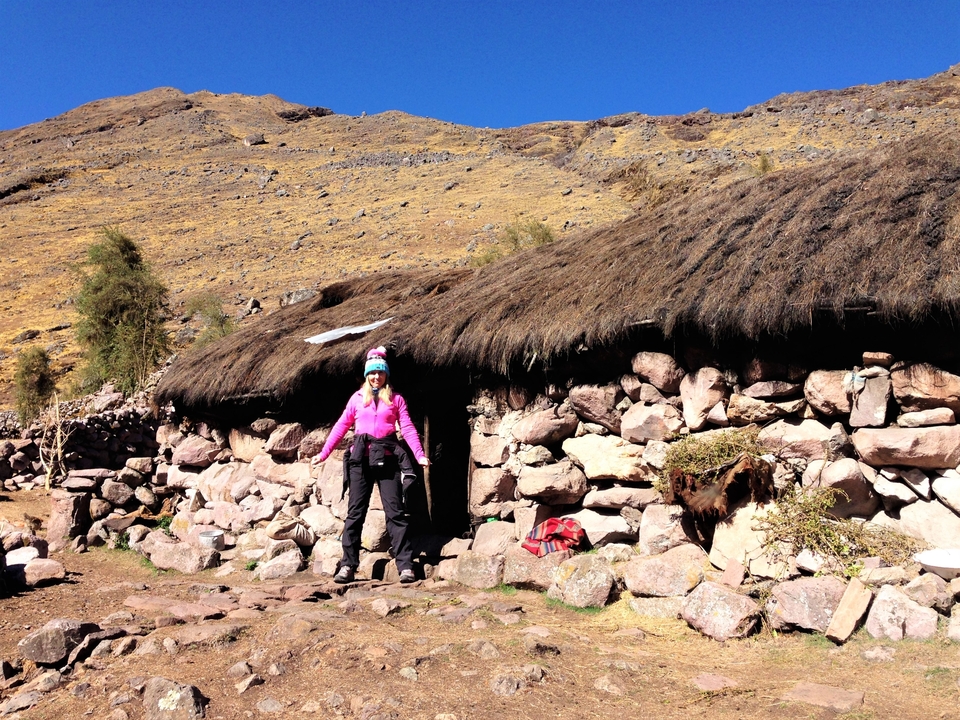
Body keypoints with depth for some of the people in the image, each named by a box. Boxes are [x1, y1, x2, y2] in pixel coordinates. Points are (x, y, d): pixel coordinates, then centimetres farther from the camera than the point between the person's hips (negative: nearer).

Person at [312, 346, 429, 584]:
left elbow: (408, 428, 2)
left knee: (395, 511, -3)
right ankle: (348, 566, 8)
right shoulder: (357, 398, 12)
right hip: (361, 458, 2)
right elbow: (341, 426, 13)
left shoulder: (396, 399, 9)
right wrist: (324, 453, 8)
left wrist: (420, 455, -10)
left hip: (387, 458, -1)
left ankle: (406, 567, -3)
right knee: (355, 512, 3)